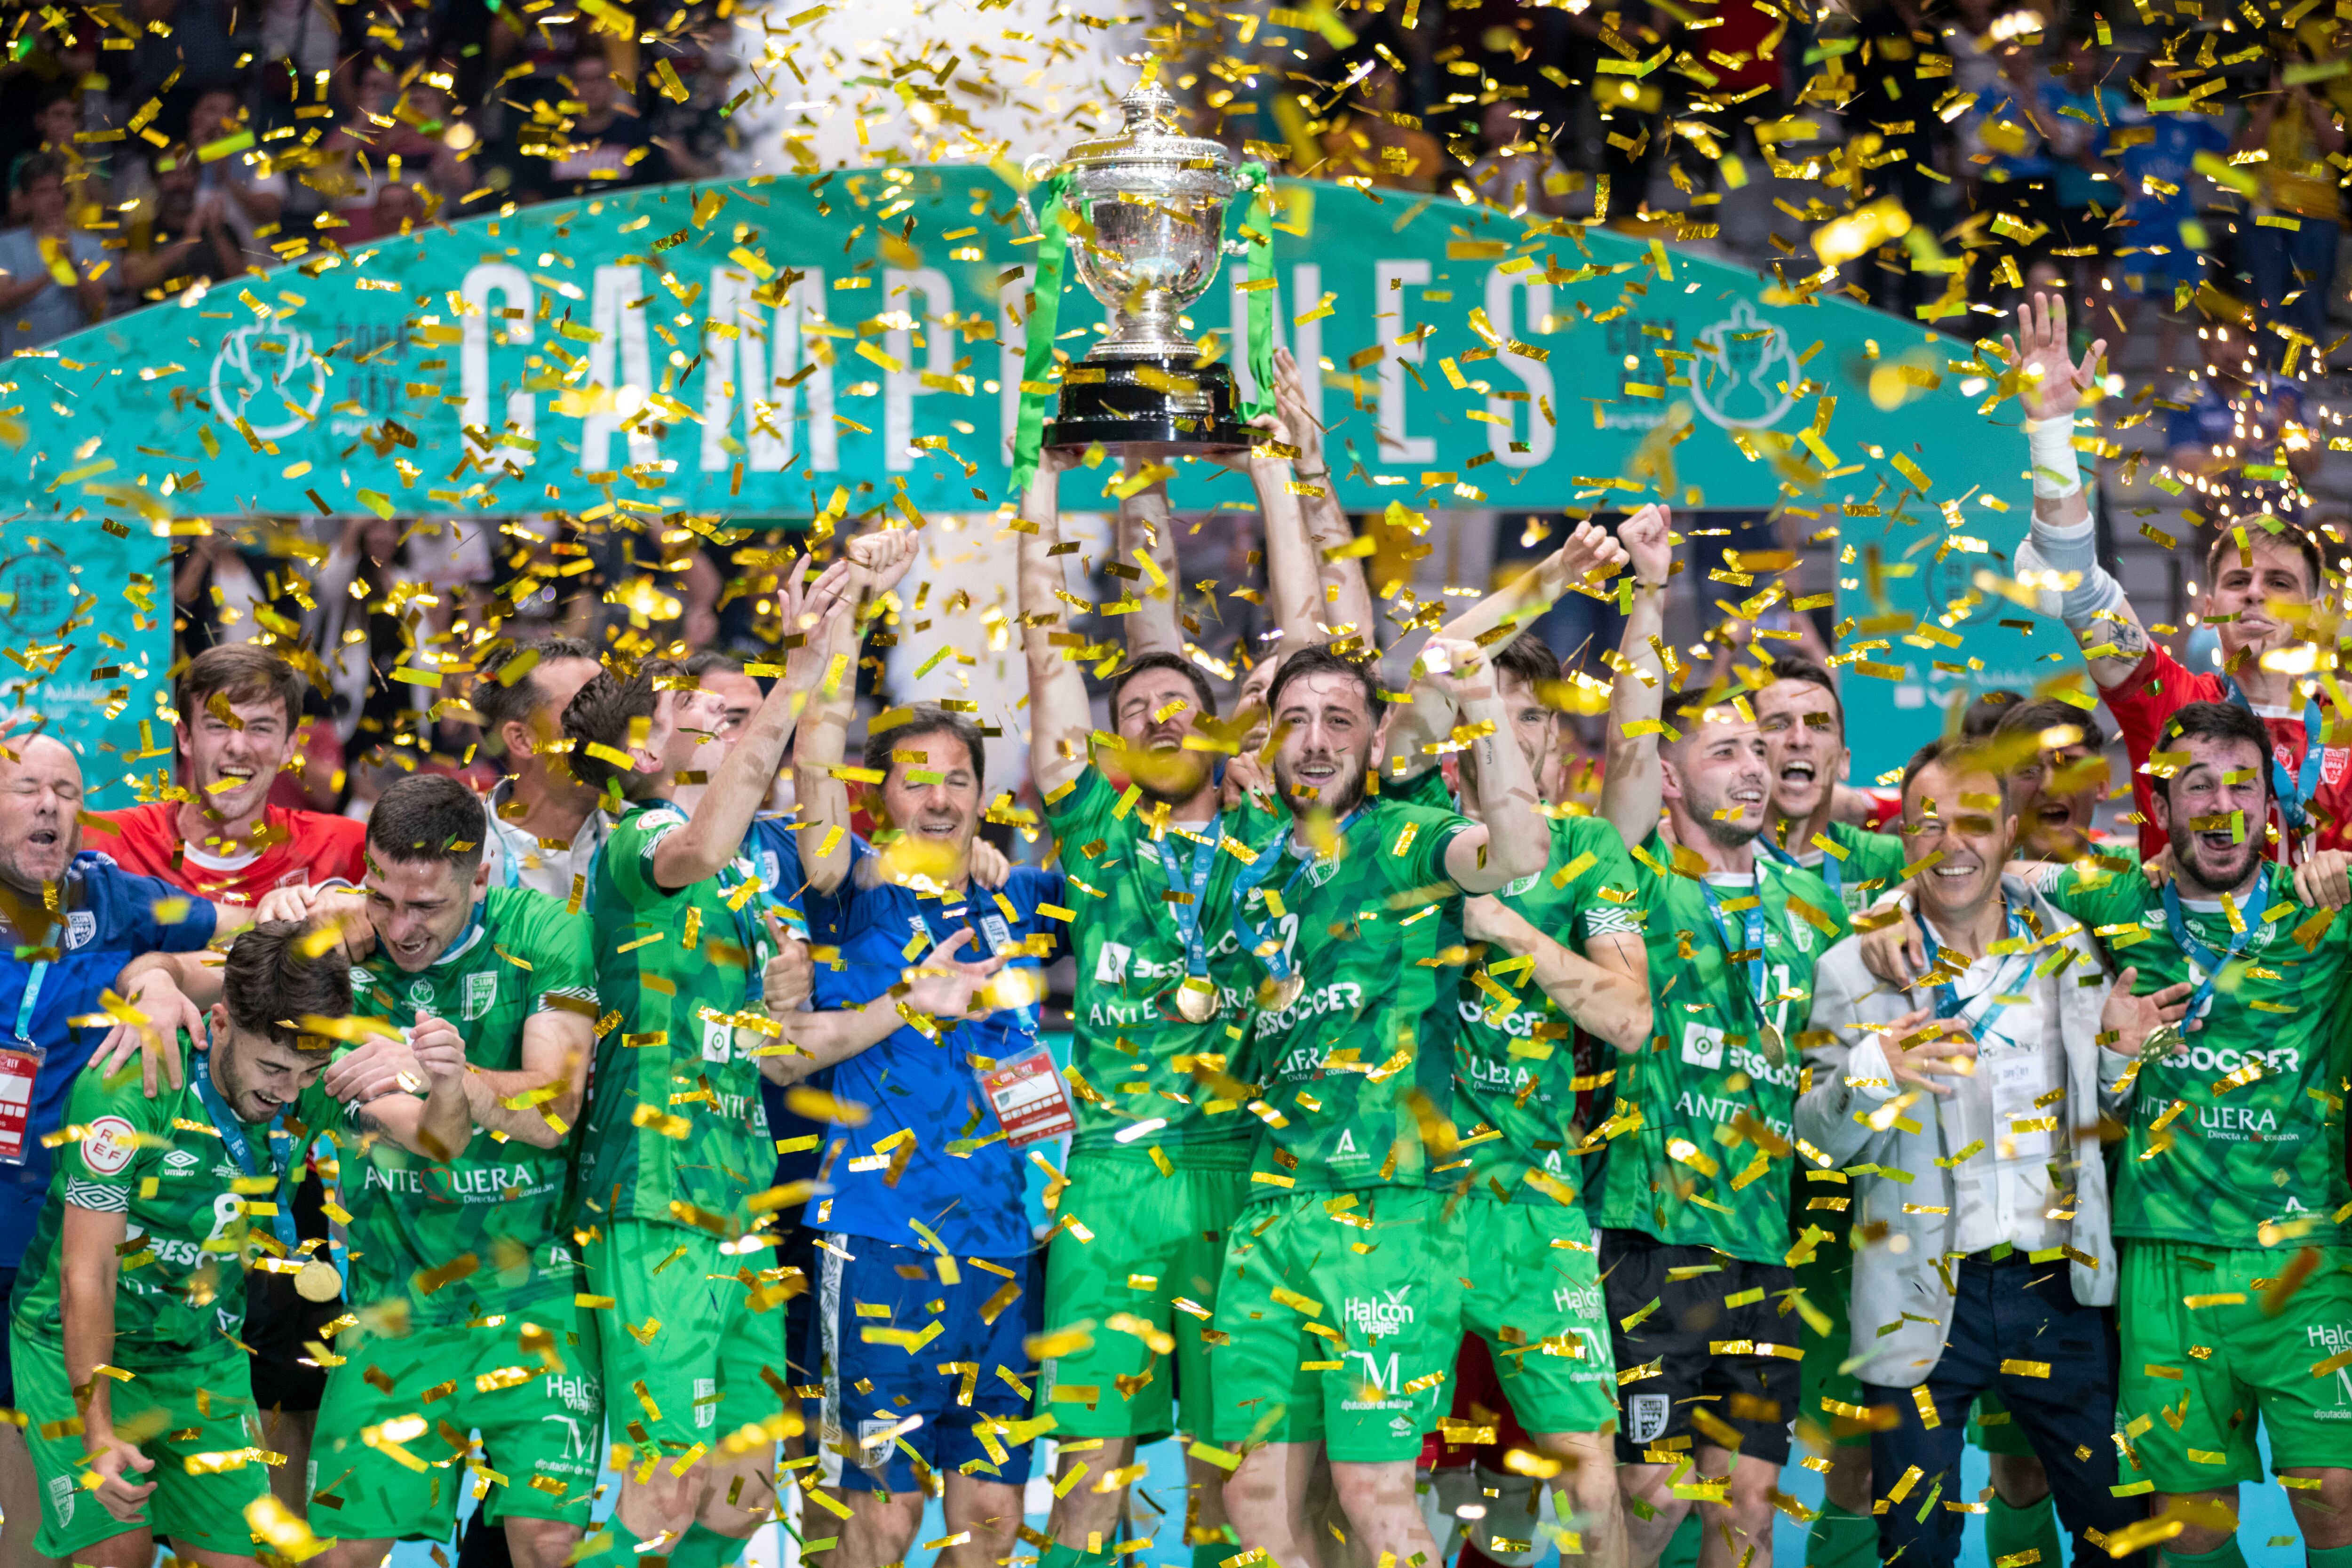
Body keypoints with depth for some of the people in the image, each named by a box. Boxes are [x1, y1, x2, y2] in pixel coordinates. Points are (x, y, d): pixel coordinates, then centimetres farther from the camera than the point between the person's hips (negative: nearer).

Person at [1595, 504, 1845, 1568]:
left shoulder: (1808, 903, 14)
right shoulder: (1648, 882, -1)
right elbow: (1629, 748, -15)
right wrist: (1651, 595, -20)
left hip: (1771, 1239, 5)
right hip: (1656, 1229, -5)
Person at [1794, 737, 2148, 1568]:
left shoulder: (2073, 952, 5)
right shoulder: (1854, 970, -1)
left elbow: (2114, 1100, 17)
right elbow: (1821, 1137, -3)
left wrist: (2129, 1044, -6)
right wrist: (1874, 1073, -24)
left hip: (2058, 1289, 2)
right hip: (1920, 1303, -2)